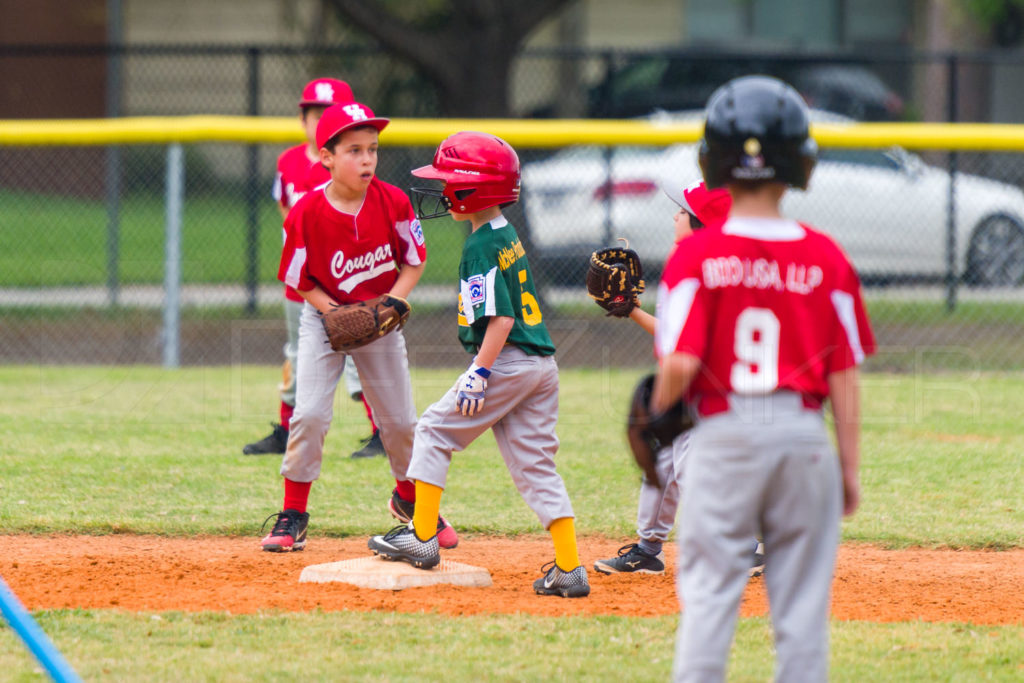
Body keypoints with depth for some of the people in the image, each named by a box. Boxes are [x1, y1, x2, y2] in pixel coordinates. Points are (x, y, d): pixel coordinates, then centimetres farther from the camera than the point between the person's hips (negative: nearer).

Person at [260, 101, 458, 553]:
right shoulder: (306, 214, -21)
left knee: (400, 420, 8)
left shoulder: (393, 202, -15)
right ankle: (293, 515, -2)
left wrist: (391, 304, -17)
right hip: (324, 317, -2)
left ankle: (409, 498, 35)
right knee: (310, 414, -15)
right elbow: (300, 281, -10)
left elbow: (414, 261, -2)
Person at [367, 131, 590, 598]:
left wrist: (480, 375, -20)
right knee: (536, 465, 8)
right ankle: (569, 568, 0)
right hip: (542, 364, 9)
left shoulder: (480, 248, -14)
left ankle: (422, 538, 9)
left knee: (436, 430, 7)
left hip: (508, 362, -9)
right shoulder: (508, 236, 14)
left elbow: (501, 318, -20)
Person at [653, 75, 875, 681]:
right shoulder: (827, 260, -1)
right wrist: (850, 469, 9)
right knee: (803, 604, 7)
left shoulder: (696, 255, -7)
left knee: (709, 594, 3)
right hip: (804, 435, 1)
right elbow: (845, 378, 1)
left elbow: (680, 365, -13)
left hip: (723, 433, -1)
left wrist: (658, 410, 8)